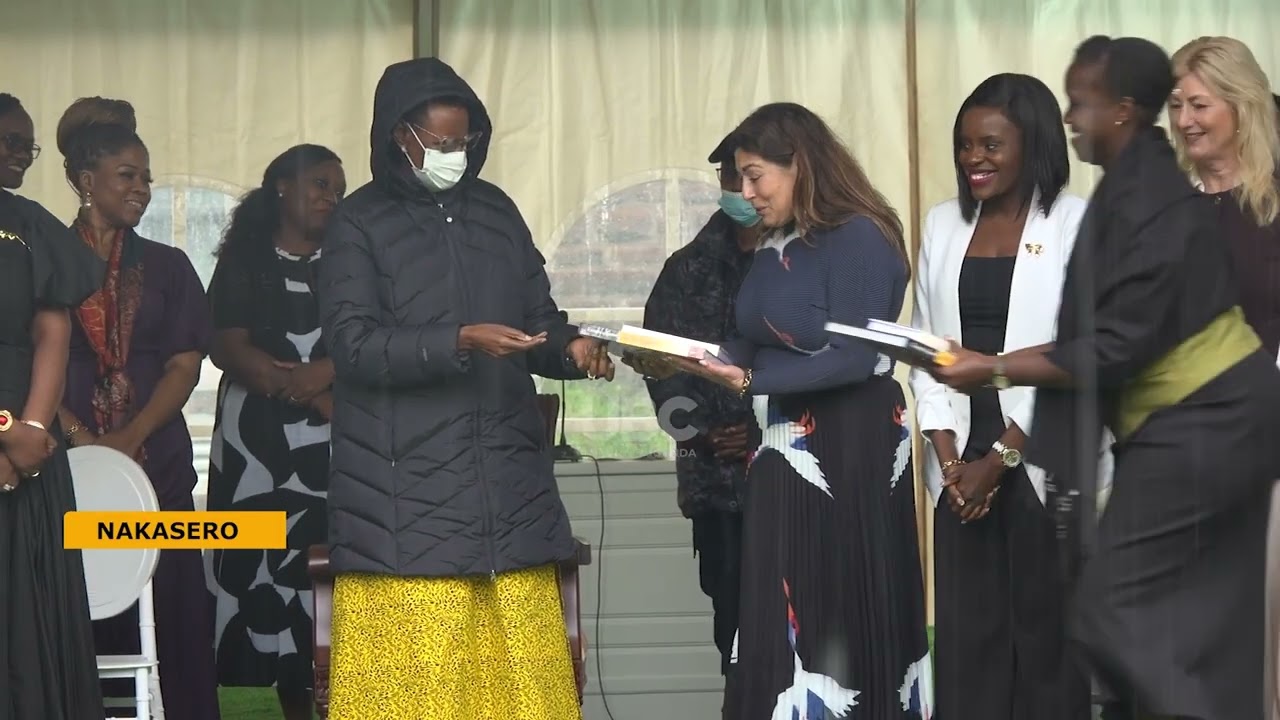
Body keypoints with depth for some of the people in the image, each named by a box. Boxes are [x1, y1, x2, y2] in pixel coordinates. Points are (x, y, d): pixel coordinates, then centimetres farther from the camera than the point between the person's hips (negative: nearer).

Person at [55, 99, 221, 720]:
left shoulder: (167, 267, 13)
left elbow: (184, 366, 6)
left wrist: (129, 440, -8)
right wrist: (78, 436, -14)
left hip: (157, 462, 2)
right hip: (69, 463, -2)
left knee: (166, 611, -3)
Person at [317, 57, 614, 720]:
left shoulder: (496, 211, 14)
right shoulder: (360, 224, 1)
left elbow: (539, 316, 17)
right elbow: (354, 344, -10)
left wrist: (570, 349, -6)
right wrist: (459, 343, -22)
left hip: (509, 484, 4)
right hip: (407, 499, -4)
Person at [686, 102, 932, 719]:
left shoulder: (858, 238, -13)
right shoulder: (775, 245, 9)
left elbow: (853, 358, -19)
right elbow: (757, 343, 7)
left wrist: (749, 380, -23)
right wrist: (696, 363, -11)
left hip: (850, 451, -7)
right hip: (784, 449, 7)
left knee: (845, 610, 1)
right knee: (780, 617, 8)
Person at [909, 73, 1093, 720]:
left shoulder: (1077, 225, -4)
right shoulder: (944, 225, 12)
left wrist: (1003, 457, -11)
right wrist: (948, 456, 0)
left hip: (1044, 461, -4)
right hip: (962, 460, 4)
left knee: (1046, 632, 0)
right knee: (965, 636, 2)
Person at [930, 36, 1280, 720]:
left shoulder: (1149, 202, -21)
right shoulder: (1136, 184, 10)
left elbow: (1114, 350, -21)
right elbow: (1114, 329, 14)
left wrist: (994, 371, -14)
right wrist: (1000, 359, 11)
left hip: (1202, 425, -10)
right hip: (1209, 420, 10)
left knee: (1112, 609, -7)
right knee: (1194, 621, 11)